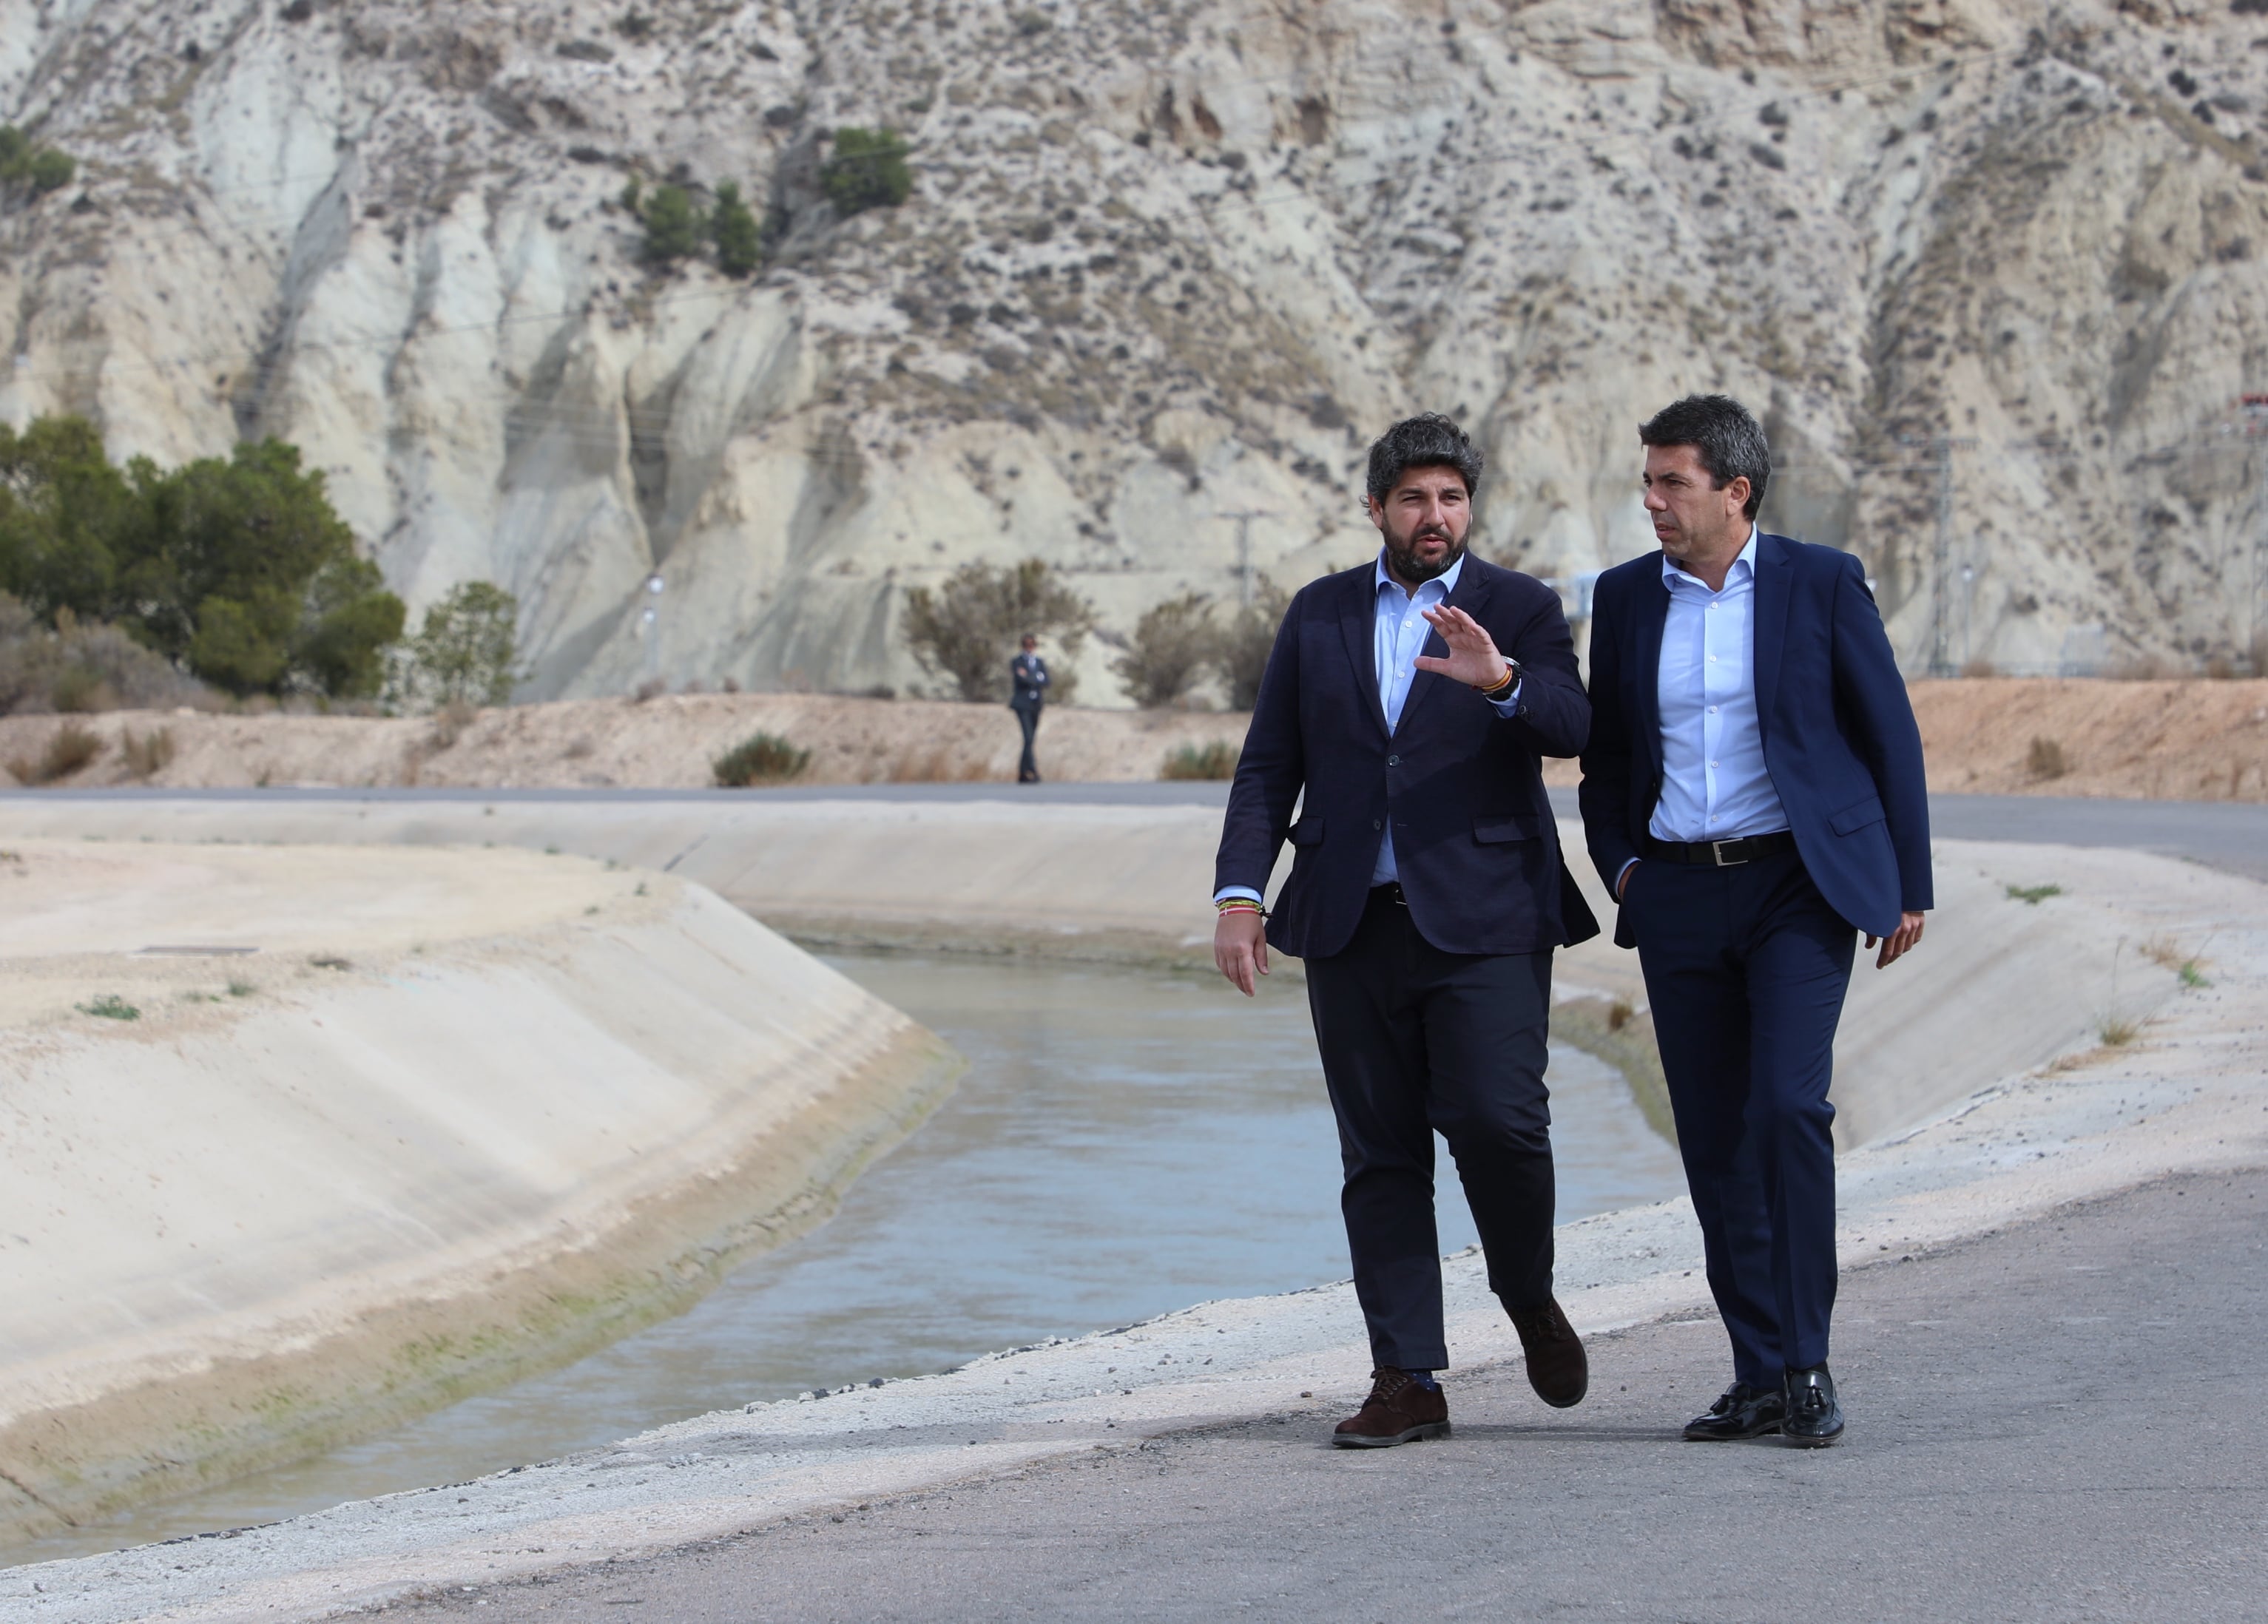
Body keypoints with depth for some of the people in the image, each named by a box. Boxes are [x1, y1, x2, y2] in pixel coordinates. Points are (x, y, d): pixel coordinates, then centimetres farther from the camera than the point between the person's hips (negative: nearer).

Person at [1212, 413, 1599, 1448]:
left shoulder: (1519, 611, 5)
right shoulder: (1319, 615, 13)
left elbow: (1571, 725, -12)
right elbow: (1269, 765, 11)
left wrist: (1500, 680, -33)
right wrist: (1240, 893, 0)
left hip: (1482, 921, -3)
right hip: (1353, 925, 3)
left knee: (1496, 1119, -14)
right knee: (1379, 1156, 3)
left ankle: (1531, 1300, 14)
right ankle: (1407, 1379, 7)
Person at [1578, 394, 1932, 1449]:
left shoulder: (1820, 583, -1)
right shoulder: (1625, 598, 9)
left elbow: (1889, 732, 2)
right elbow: (1605, 750, 20)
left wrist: (1908, 885, 1)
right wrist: (1617, 864, 5)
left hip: (1797, 885, -4)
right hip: (1679, 895, 4)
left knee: (1787, 1104, -18)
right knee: (1714, 1140, 3)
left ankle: (1806, 1366, -10)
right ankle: (1762, 1377, 11)